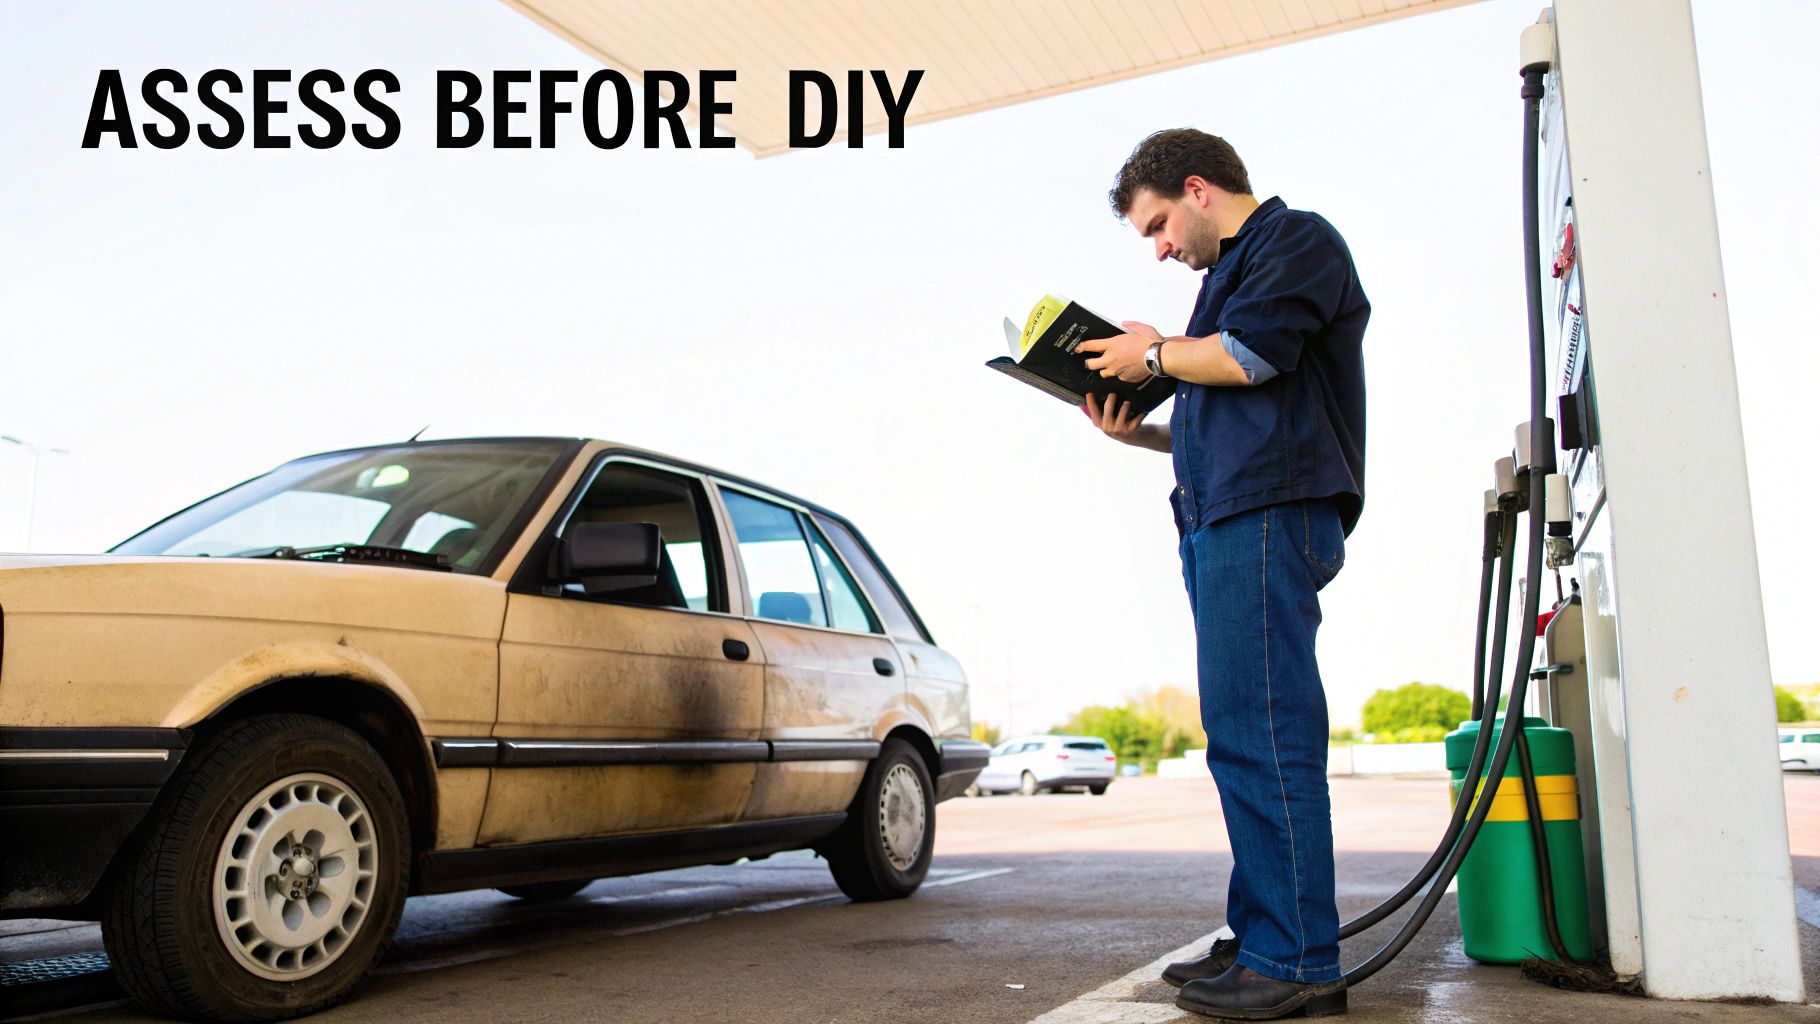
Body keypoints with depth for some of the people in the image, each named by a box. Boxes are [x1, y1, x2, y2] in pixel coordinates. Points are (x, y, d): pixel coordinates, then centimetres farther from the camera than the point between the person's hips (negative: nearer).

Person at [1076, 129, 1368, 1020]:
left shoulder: (1298, 240, 3)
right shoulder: (1229, 272, 29)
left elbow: (1253, 354, -15)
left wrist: (1154, 354, 1)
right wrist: (1139, 432, 17)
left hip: (1270, 514, -10)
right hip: (1219, 521, 10)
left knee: (1261, 733, -13)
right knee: (1243, 735, 8)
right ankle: (1258, 938, 13)